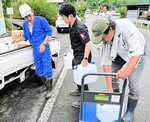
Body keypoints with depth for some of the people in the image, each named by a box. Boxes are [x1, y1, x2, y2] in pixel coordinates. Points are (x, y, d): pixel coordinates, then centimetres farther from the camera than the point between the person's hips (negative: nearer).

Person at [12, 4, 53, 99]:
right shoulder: (25, 24, 6)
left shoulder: (41, 20, -12)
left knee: (47, 70, -3)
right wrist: (18, 40, 0)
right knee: (39, 70, 15)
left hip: (44, 48, -6)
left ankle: (49, 89, 12)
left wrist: (43, 44, -16)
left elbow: (49, 32, -10)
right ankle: (45, 85, 35)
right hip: (35, 49, 6)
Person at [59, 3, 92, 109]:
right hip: (76, 56, 10)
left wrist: (85, 59, -32)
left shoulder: (80, 28, -27)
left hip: (82, 57, -10)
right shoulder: (72, 26, 3)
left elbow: (88, 43, -31)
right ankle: (80, 90, 50)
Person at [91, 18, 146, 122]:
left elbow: (137, 52, -40)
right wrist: (109, 88, -25)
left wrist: (127, 70, -55)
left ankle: (130, 111, 17)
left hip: (136, 55, -4)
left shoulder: (126, 26, -38)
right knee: (112, 79, 3)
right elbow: (106, 62, -23)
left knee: (133, 85, -6)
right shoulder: (104, 38, -22)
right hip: (118, 56, 4)